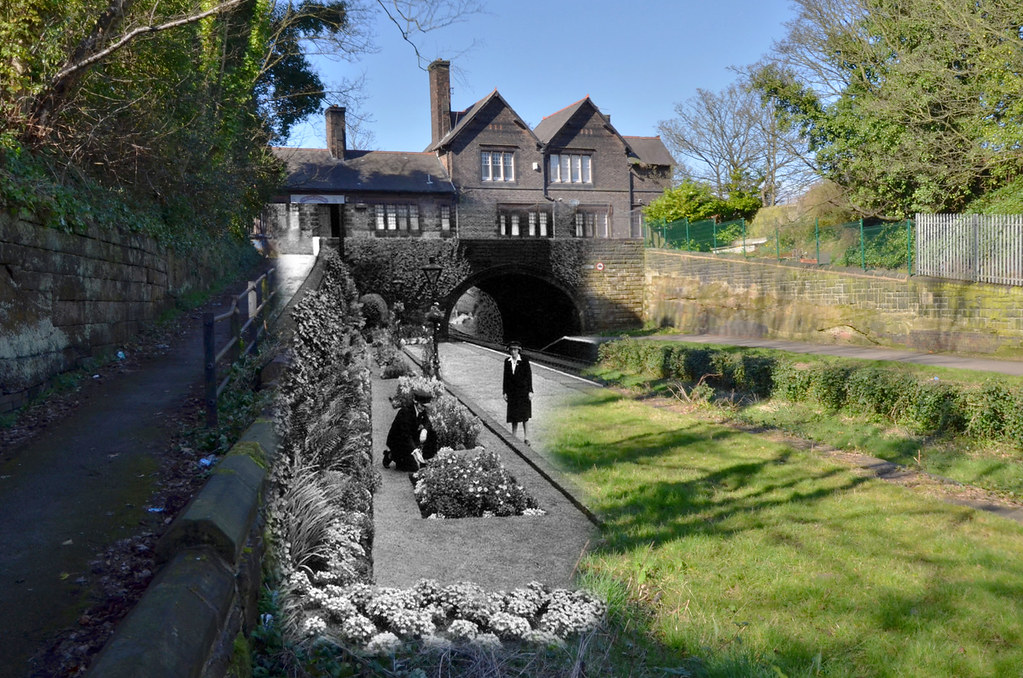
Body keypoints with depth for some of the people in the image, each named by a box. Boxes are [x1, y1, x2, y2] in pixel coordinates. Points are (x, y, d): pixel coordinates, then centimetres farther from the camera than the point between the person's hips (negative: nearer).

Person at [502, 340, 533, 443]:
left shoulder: (524, 360, -8)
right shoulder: (507, 361, 2)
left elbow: (529, 375, -6)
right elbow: (506, 377, 6)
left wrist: (530, 391, -9)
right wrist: (505, 392, 4)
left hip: (523, 390, -3)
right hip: (512, 391, 3)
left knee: (524, 415, 1)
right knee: (513, 415, 7)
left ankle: (526, 436, 10)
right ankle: (514, 436, 17)